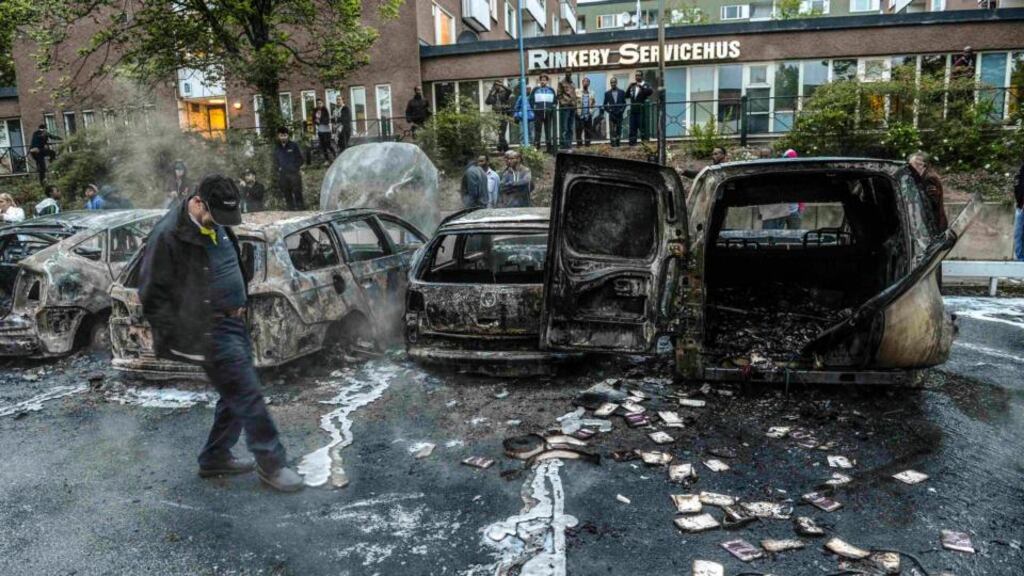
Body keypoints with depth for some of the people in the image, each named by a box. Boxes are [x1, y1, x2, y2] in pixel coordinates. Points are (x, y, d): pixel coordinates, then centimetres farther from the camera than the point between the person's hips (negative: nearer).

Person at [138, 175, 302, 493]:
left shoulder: (218, 225, 8)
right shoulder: (169, 236, -17)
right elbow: (152, 295, -14)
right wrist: (178, 339, -14)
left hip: (234, 322, 9)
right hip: (209, 331, -9)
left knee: (236, 394, 16)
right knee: (248, 395, -6)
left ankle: (215, 458, 31)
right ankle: (271, 464, 7)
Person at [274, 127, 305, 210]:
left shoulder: (294, 146, -1)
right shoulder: (276, 148, 10)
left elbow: (299, 158, 3)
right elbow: (275, 161, 19)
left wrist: (297, 168, -6)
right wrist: (279, 168, 5)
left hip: (294, 174, -4)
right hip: (282, 175, 4)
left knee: (297, 194, -5)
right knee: (287, 195, 8)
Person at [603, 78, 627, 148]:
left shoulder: (622, 92, 5)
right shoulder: (607, 93, 2)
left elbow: (624, 103, 9)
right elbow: (604, 104, 7)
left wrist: (622, 110, -4)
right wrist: (608, 110, -5)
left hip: (619, 114, 1)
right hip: (611, 115, -1)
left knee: (619, 130, 4)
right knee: (612, 130, -5)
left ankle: (617, 143, 10)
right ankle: (613, 144, -2)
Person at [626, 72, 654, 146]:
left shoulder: (645, 85, 1)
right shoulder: (632, 86, 16)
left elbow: (651, 91, -17)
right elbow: (626, 95, 12)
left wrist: (641, 86, -22)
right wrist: (629, 87, -1)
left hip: (641, 111, -5)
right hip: (633, 111, 5)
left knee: (642, 128, -5)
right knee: (632, 128, 4)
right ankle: (632, 143, 7)